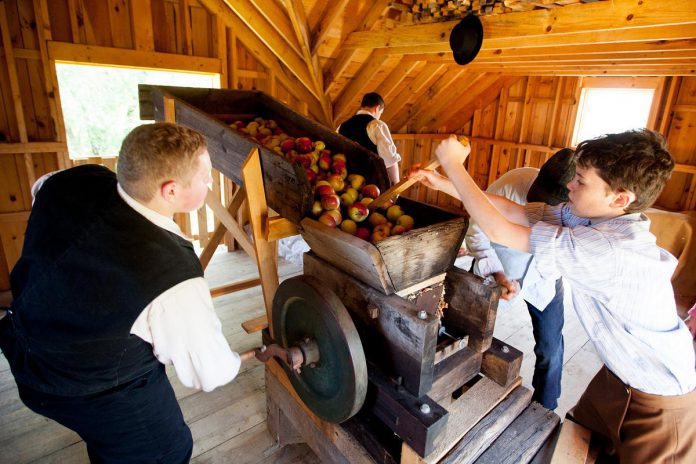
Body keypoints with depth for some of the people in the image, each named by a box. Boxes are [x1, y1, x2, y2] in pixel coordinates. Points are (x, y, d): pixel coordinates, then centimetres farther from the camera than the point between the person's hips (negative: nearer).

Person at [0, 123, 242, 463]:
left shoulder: (70, 182, -20)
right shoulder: (173, 283, -39)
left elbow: (40, 188, 9)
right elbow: (210, 374, -22)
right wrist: (232, 362, 0)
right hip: (102, 394, -6)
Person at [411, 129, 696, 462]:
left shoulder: (611, 249, -37)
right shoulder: (587, 215, -13)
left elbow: (498, 230, -36)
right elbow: (517, 212, -9)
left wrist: (454, 165, -27)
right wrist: (444, 184, -10)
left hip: (659, 399, -7)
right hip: (620, 374, 7)